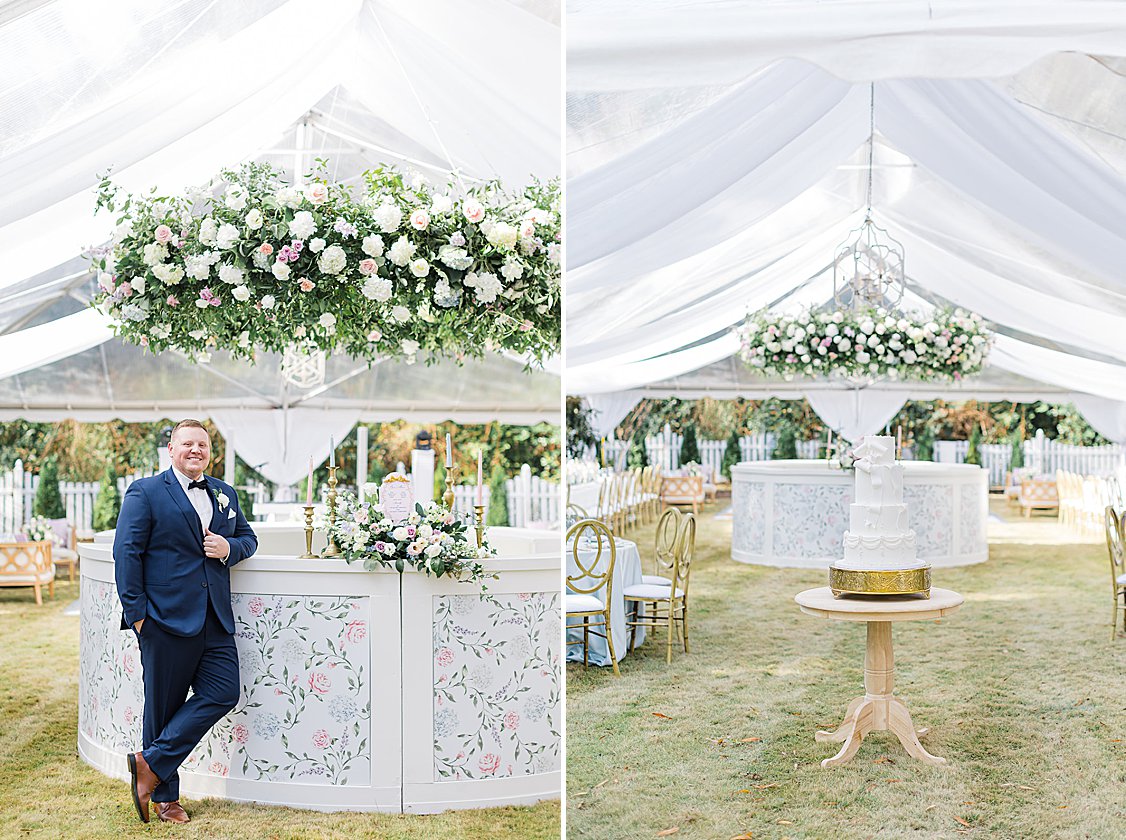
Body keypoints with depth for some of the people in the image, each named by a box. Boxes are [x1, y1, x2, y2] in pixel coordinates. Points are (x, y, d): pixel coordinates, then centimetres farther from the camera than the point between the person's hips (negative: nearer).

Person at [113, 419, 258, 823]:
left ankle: (152, 764, 5)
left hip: (214, 619, 6)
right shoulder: (145, 493, -1)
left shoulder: (225, 494, 16)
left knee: (223, 693, -5)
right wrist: (136, 613, -12)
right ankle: (164, 797, 15)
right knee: (164, 706, 3)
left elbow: (247, 537, 24)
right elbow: (127, 553, -6)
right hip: (167, 618, -5)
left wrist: (230, 548, -2)